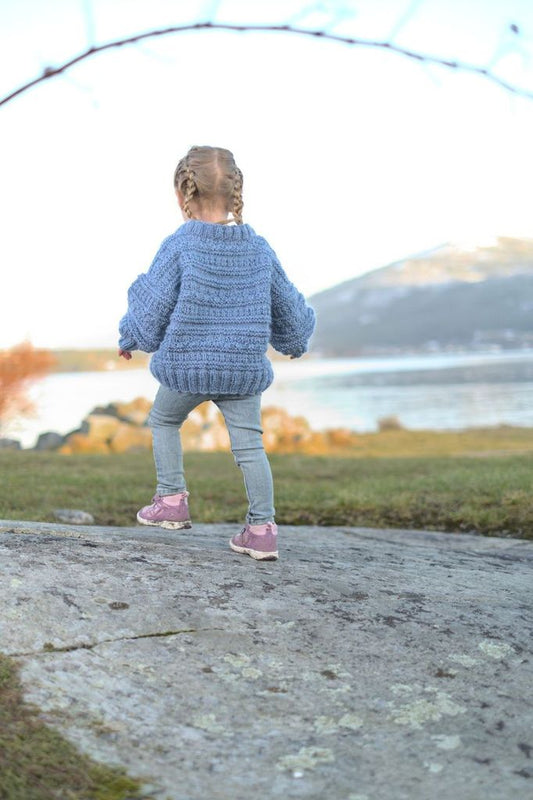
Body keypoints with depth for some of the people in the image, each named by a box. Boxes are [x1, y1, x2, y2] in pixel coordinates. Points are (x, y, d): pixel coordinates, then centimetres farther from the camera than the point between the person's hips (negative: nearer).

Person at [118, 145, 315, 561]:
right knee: (249, 443, 6)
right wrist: (295, 341, 34)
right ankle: (262, 528, 4)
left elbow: (152, 307, -4)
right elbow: (287, 305, 14)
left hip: (187, 364, -2)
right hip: (245, 369, 3)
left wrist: (130, 339, 15)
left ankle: (172, 499, 20)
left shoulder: (179, 245, -10)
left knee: (163, 421, 22)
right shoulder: (259, 247, 3)